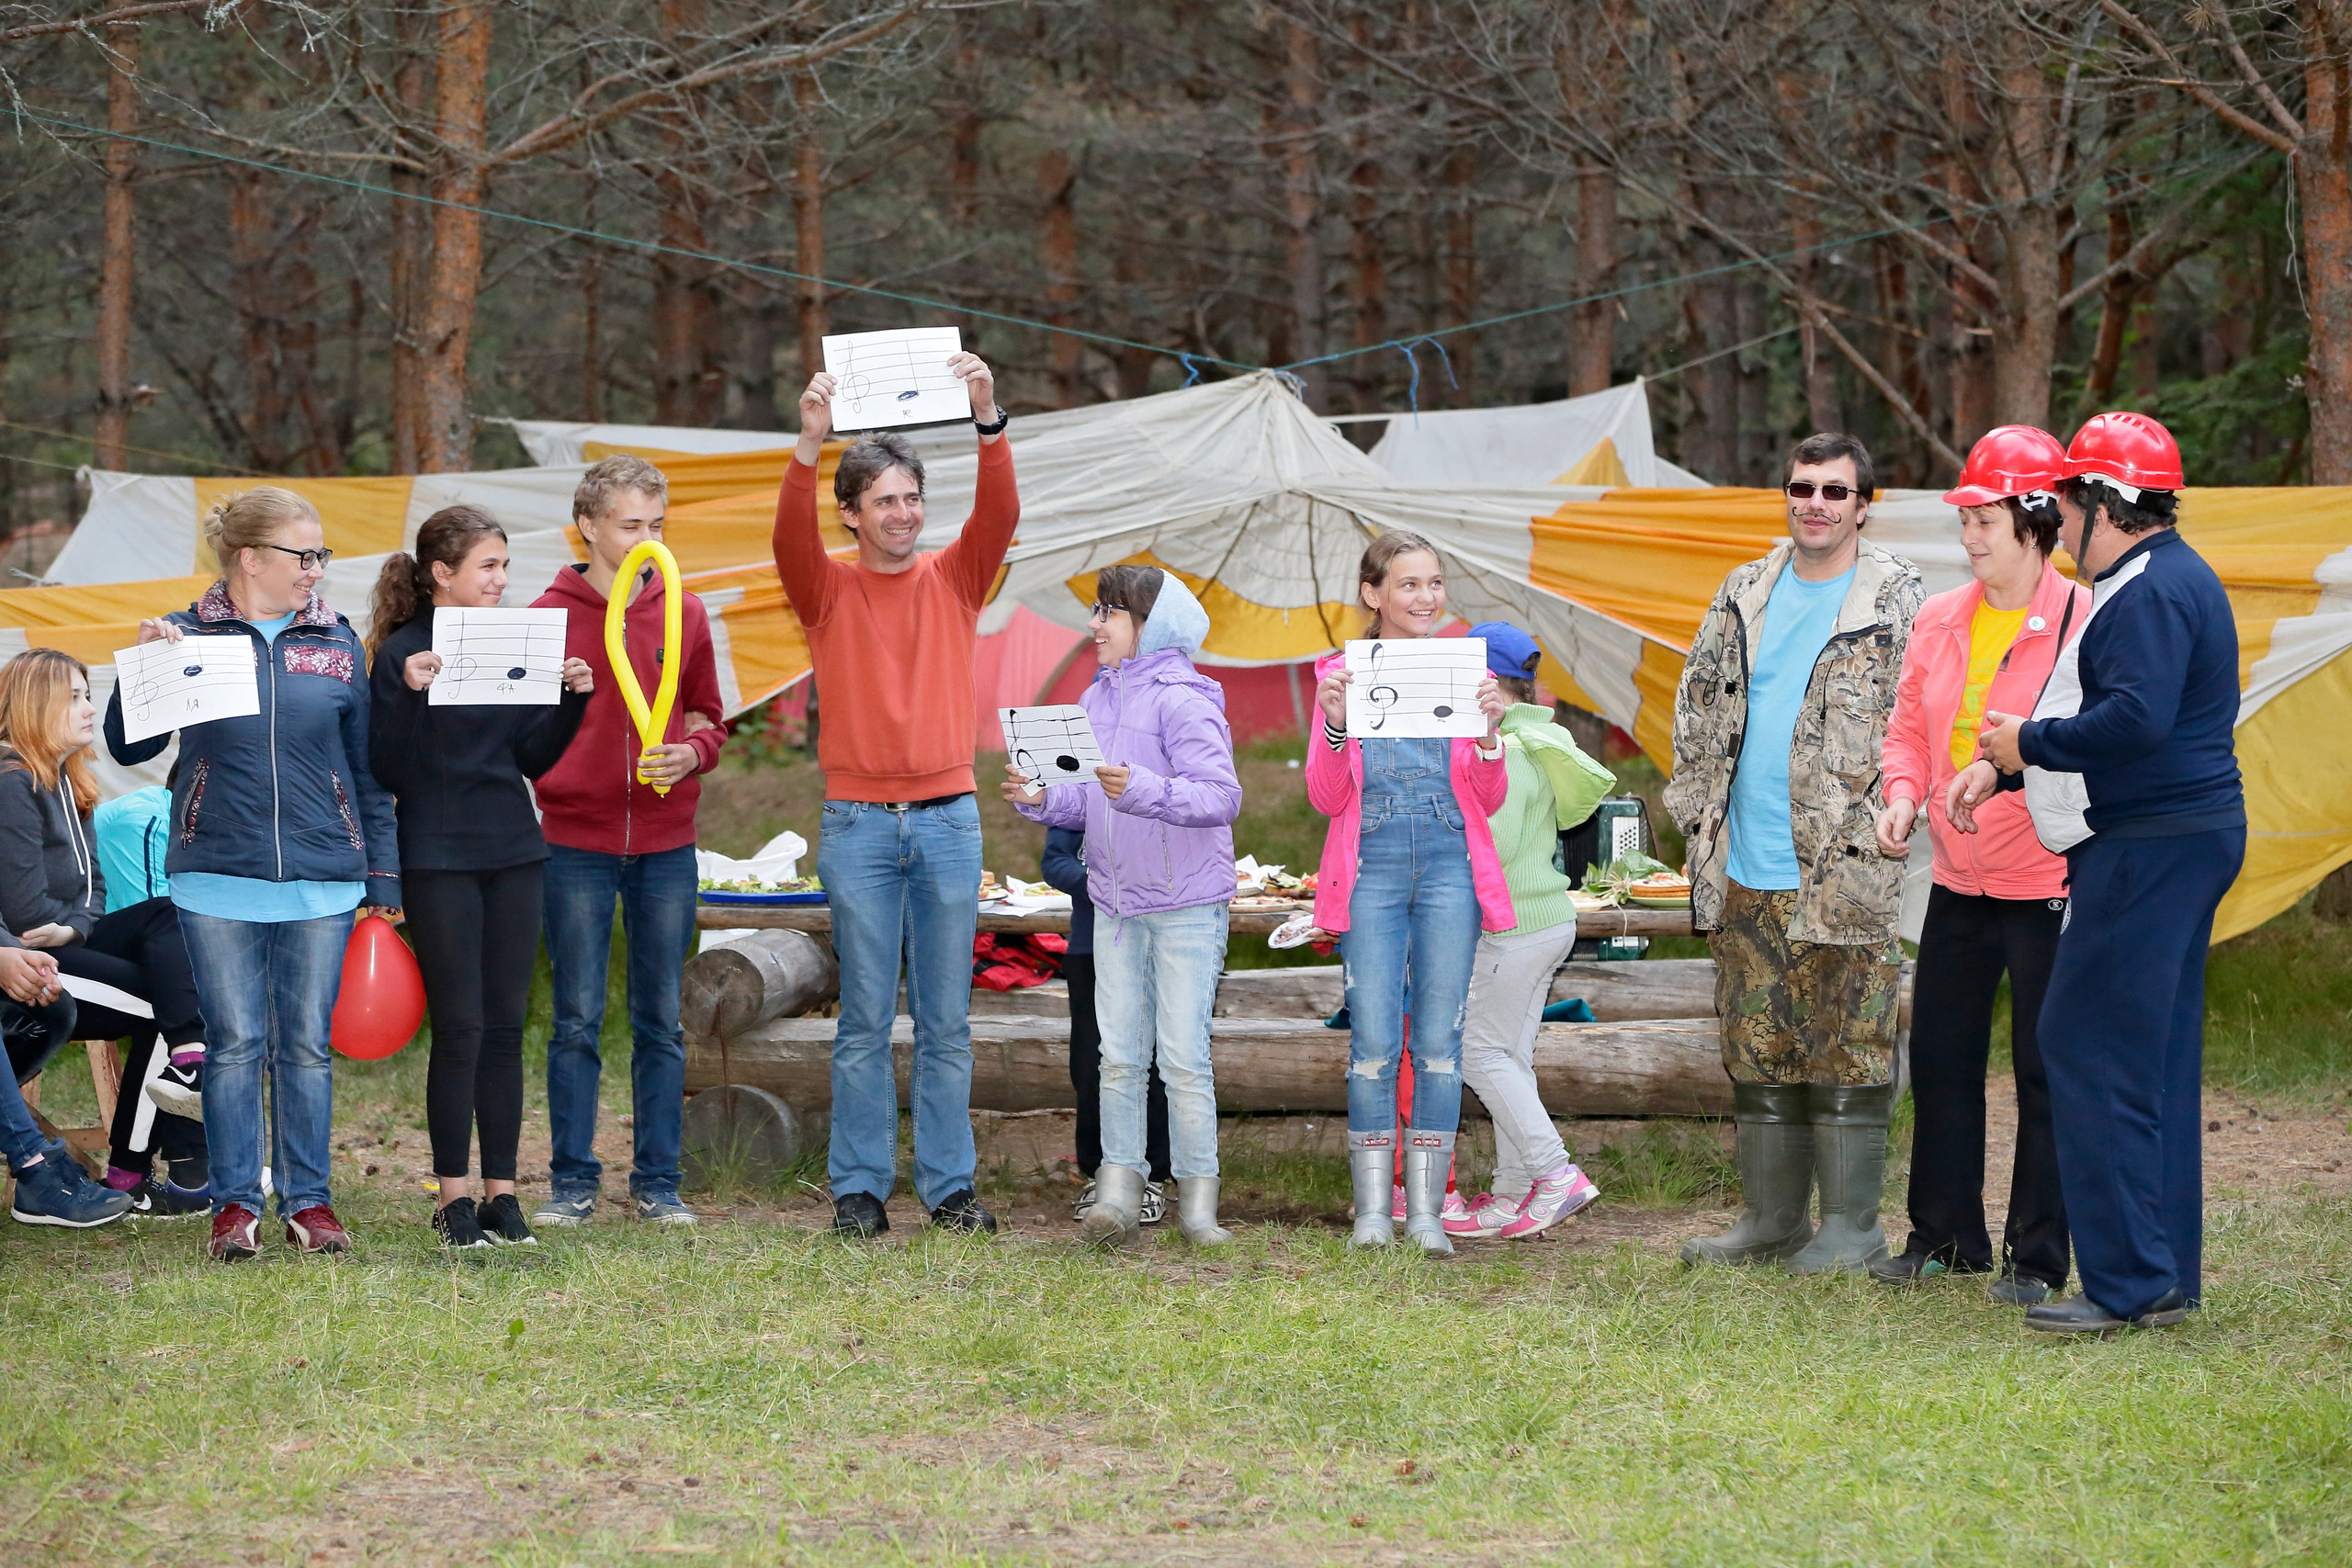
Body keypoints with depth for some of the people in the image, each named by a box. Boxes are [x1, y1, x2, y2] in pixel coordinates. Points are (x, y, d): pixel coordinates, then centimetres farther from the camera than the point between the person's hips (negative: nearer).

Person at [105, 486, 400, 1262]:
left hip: (321, 878, 2)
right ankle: (234, 1204, 9)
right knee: (235, 1043, 1)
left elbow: (368, 769, 11)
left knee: (307, 1045, 5)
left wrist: (383, 876, 8)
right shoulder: (189, 636, 2)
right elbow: (129, 748, 0)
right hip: (219, 877, -1)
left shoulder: (337, 645, 7)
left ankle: (308, 1200, 13)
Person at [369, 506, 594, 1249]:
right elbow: (388, 772, -12)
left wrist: (572, 699, -2)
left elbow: (533, 758, 12)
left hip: (513, 854, 5)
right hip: (438, 861, -5)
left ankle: (501, 1190, 11)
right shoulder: (402, 653, -8)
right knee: (459, 1028, -4)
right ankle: (452, 1196, 5)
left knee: (506, 1026, 6)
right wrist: (410, 695, -25)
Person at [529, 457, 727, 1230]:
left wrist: (691, 752, -8)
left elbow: (710, 722, 11)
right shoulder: (550, 615, -2)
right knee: (576, 1020, 1)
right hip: (576, 844, -2)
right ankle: (572, 1183, 8)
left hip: (665, 846, 2)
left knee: (661, 1020, 6)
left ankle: (658, 1182, 13)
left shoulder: (685, 615, 7)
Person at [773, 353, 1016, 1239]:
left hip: (949, 819, 1)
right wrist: (810, 444, -31)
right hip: (858, 824, -1)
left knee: (946, 1021, 5)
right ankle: (858, 1189, 5)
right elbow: (791, 537, -16)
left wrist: (989, 421, -23)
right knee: (865, 1021, 1)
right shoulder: (829, 590, 3)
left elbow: (1000, 514, -8)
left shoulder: (954, 580, 7)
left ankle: (949, 1185, 11)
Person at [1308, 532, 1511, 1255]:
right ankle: (1372, 1209, 2)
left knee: (1439, 1041, 0)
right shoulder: (1341, 674, 5)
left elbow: (1489, 801, 6)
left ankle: (1427, 1210, 4)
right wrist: (1335, 725, -16)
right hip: (1371, 870, -1)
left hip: (1451, 869, 1)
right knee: (1372, 1042, -4)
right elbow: (1325, 797, 1)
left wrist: (1489, 733, -12)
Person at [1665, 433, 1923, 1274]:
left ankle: (1852, 1227, 5)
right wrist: (1699, 804, 12)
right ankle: (1771, 1217, 19)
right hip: (1742, 873, 6)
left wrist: (1868, 825, -11)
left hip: (1842, 873, -5)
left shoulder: (1897, 598, -3)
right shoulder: (1745, 594, 14)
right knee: (1758, 1049, 10)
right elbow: (1698, 700, 21)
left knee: (1846, 1051, -2)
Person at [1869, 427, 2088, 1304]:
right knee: (1940, 1057, 12)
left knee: (2046, 1070, 0)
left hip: (2047, 882, -7)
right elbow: (1910, 727, 17)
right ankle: (1944, 1234, 25)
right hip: (1958, 878, 7)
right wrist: (1903, 795, -1)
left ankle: (2038, 1257, 7)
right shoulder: (1940, 622, 9)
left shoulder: (2083, 622, -11)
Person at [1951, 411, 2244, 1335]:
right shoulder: (2162, 581, 19)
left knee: (2092, 1052, -10)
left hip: (2148, 848, -11)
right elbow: (2117, 714, 25)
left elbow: (2134, 721, -29)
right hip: (2170, 843, 11)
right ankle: (2167, 1277, 17)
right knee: (2155, 1061, 13)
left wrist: (2030, 743, -14)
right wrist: (2000, 769, 16)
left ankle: (2128, 1284, -10)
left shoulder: (2152, 594, -16)